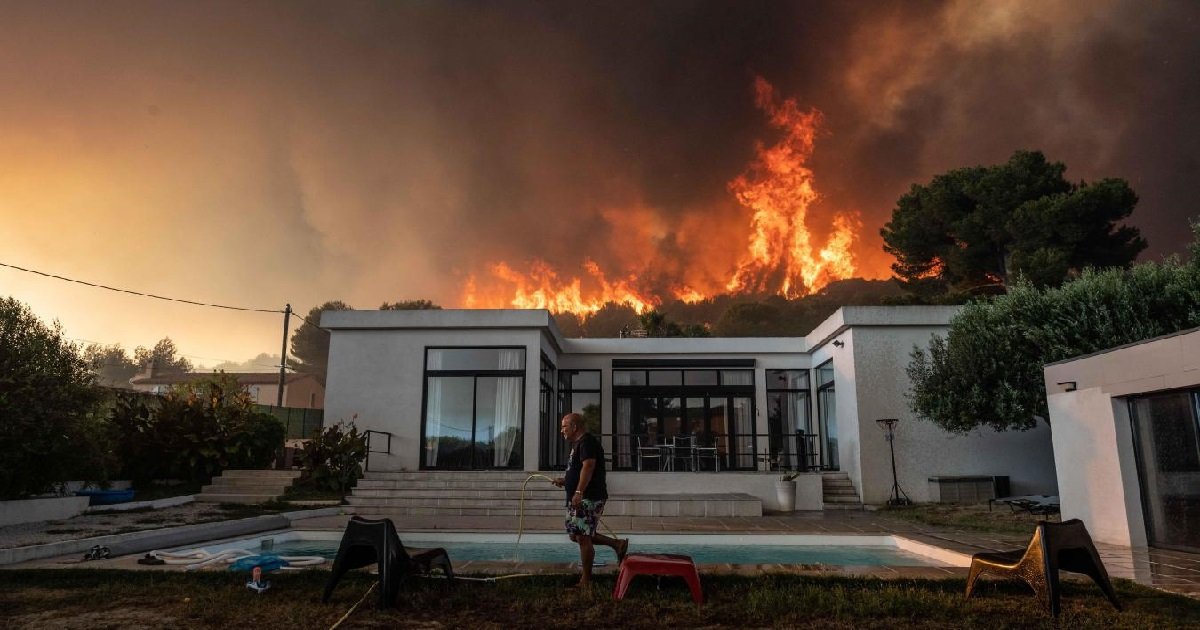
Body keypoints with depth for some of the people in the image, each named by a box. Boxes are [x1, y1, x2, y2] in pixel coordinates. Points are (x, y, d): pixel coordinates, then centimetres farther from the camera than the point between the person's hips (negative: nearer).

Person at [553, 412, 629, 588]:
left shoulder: (587, 441, -12)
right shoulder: (578, 443, 20)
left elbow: (588, 466, -26)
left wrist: (579, 491, -34)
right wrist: (565, 481, 19)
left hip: (588, 498, -11)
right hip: (581, 499, 11)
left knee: (582, 537, -6)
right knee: (576, 535, 12)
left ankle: (586, 581, 3)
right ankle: (617, 544, 14)